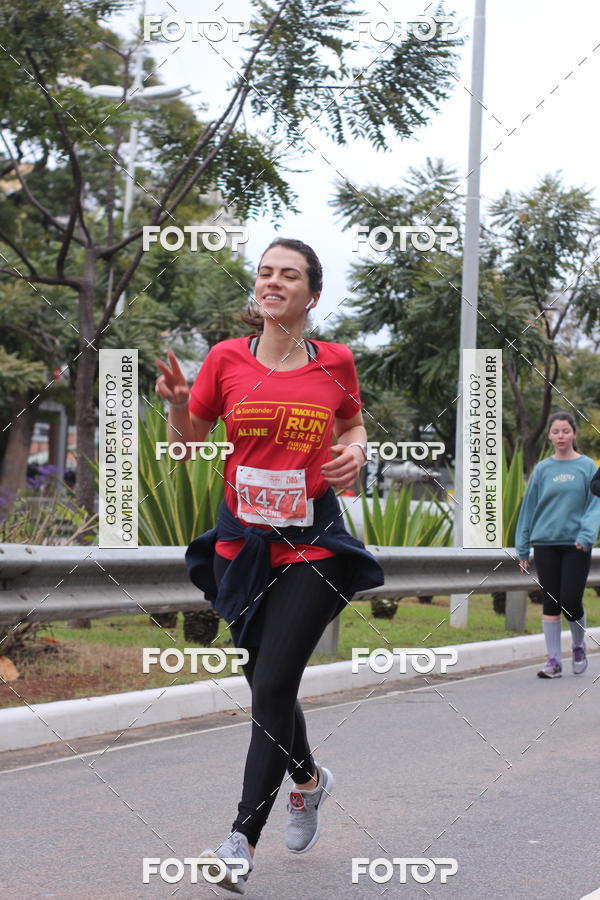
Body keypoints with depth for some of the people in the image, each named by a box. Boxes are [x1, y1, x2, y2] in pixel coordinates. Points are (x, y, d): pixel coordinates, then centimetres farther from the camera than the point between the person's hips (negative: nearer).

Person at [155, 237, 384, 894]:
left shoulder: (335, 362, 0)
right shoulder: (226, 359, -1)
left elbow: (353, 423, 19)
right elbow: (188, 446, 7)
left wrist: (356, 451, -3)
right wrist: (176, 405, -13)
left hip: (314, 544, -2)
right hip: (241, 543, 2)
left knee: (273, 686, -11)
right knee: (266, 684, 12)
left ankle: (243, 840, -1)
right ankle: (308, 780, 40)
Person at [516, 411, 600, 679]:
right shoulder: (542, 469, 6)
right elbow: (529, 507, 9)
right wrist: (522, 547, 7)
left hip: (576, 545, -2)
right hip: (545, 544, 2)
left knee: (571, 601, -4)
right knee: (551, 602, 2)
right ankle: (554, 660, 8)